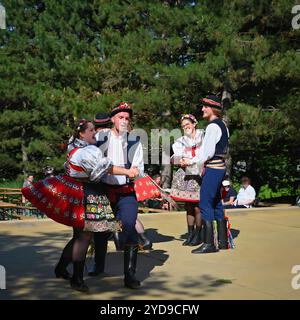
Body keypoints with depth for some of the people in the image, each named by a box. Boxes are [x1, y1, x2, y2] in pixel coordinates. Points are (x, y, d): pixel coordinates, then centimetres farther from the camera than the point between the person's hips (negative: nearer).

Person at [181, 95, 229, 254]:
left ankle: (209, 243, -6)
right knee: (216, 204, 14)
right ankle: (223, 241, 20)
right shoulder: (222, 125, 16)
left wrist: (191, 161, -10)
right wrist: (205, 164, 19)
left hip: (213, 169, -10)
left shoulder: (212, 126, -14)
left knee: (205, 204, -8)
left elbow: (208, 152, -19)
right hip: (221, 167, 10)